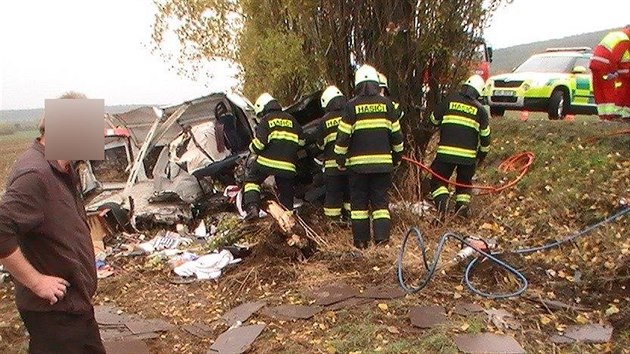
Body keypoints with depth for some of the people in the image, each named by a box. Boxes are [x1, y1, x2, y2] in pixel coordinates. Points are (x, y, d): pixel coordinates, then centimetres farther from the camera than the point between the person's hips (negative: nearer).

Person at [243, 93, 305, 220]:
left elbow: (259, 143, -11)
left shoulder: (265, 120, 0)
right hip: (288, 165, 4)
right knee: (286, 192, 14)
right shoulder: (291, 120, 16)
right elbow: (301, 141, 15)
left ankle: (252, 208, -8)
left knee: (252, 180, 11)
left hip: (267, 161, -4)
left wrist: (253, 148, 10)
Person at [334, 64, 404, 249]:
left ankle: (361, 241, 9)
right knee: (380, 200, 9)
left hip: (358, 163, -1)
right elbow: (396, 134, 8)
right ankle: (382, 236, -3)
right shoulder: (386, 104, 4)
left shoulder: (352, 105, -3)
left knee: (359, 201, 7)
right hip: (383, 162, 2)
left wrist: (340, 159, 6)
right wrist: (397, 157, 19)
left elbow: (343, 136, -4)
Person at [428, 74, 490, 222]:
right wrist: (482, 154, 21)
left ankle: (442, 202, -17)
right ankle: (462, 205, 5)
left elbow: (433, 120, 14)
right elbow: (485, 135, 7)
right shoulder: (480, 109, 8)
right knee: (464, 182, 21)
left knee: (438, 181, 7)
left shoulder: (449, 100, 5)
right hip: (468, 154, 2)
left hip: (446, 151, -1)